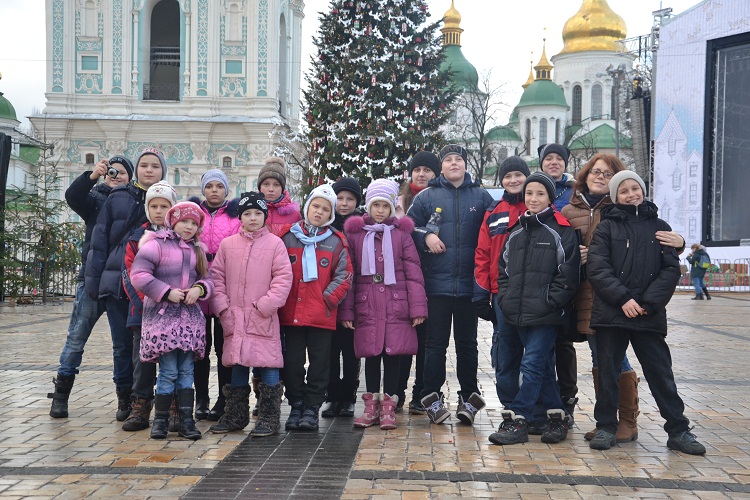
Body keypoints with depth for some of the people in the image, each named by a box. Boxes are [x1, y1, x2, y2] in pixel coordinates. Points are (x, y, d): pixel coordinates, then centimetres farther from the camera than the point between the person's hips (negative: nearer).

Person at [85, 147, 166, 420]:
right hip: (117, 282, 1)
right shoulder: (117, 199, 7)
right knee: (122, 345, 5)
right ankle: (124, 399, 17)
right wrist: (93, 280, 1)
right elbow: (100, 241, 6)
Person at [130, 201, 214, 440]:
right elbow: (138, 275, -12)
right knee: (168, 371, -5)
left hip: (190, 316, 5)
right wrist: (167, 292, -14)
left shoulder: (198, 250, 16)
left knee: (186, 370, 6)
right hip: (162, 315, -5)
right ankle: (160, 419, 8)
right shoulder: (156, 244, -4)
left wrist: (200, 289, -6)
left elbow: (208, 278, 17)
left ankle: (186, 420, 11)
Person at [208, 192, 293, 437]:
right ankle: (235, 416, 25)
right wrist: (222, 307, 0)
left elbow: (283, 278, -5)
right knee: (237, 366, 13)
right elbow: (217, 276, 10)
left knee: (268, 365, -2)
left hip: (264, 318, -3)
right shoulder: (227, 244, 8)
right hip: (234, 318, 3)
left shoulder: (274, 243, -1)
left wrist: (266, 305, -12)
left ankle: (269, 419, 8)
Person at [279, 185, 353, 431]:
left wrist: (328, 299, -7)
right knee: (292, 362, 7)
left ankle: (312, 408, 14)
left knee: (319, 362, 4)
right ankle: (296, 406, 19)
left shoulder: (336, 241, 4)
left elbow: (344, 275, 2)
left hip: (322, 314, -1)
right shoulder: (287, 236, 5)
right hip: (291, 313, 1)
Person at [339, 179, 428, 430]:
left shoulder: (402, 233, 5)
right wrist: (346, 310, 1)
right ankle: (371, 405, 19)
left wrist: (417, 307, -4)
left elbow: (413, 272, 3)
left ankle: (389, 406, 13)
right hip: (366, 306, 0)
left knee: (393, 354, 1)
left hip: (396, 306, 0)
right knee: (371, 355, 6)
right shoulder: (354, 233, 6)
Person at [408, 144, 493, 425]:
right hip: (436, 283, -1)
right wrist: (425, 236, -10)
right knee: (436, 343, 4)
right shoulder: (426, 197, 7)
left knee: (467, 343, 10)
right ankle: (432, 397, 13)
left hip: (469, 283, 1)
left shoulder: (481, 197, 8)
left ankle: (469, 397, 20)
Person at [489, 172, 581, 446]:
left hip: (545, 315, -6)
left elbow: (568, 274, -6)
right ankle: (556, 416, 23)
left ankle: (517, 420, -3)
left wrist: (548, 302, -11)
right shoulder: (516, 231, 17)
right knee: (542, 367, 11)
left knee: (532, 365, -8)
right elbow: (503, 268, 20)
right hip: (515, 315, 6)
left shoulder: (561, 231, -1)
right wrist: (505, 298, 8)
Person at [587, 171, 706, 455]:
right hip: (611, 312, -1)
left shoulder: (659, 227, 10)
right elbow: (597, 268, -5)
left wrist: (648, 303, -9)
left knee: (661, 373, 4)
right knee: (608, 372, 6)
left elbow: (671, 269, 3)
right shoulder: (607, 227, 5)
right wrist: (623, 299, -14)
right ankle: (606, 427, 18)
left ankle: (678, 431, 13)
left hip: (649, 315, 1)